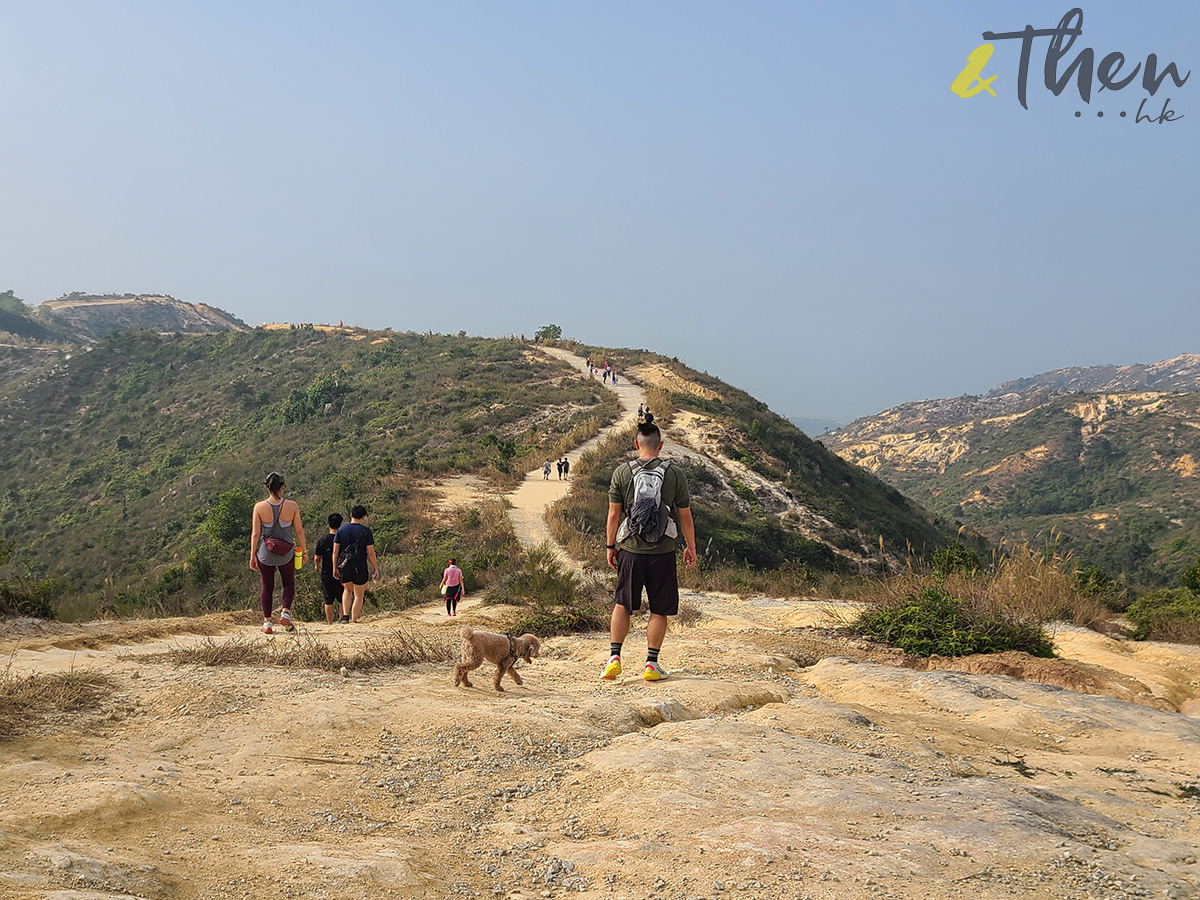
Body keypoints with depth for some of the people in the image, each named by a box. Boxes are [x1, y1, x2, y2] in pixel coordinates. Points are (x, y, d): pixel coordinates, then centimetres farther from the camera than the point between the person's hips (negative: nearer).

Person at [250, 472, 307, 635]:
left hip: (265, 553, 0)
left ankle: (267, 623, 13)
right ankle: (285, 612, -1)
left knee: (267, 587, 12)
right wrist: (303, 551, 9)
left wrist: (252, 555, 2)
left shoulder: (259, 507, -9)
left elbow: (255, 534, -7)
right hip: (286, 553, 0)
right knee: (289, 584, 19)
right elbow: (299, 531, -4)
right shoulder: (292, 506, -8)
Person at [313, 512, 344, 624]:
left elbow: (316, 558, 0)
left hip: (326, 574, 1)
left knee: (328, 601, 10)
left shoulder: (321, 539, -7)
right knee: (342, 600, 13)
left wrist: (317, 566, 22)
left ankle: (330, 624, 14)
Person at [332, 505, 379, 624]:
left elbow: (335, 551, 2)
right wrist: (376, 569, 1)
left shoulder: (341, 530, 1)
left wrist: (335, 568, 11)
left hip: (344, 567, 3)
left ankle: (345, 616, 10)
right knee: (359, 596, 10)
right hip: (360, 568, -3)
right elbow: (370, 553, -8)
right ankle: (353, 621, 7)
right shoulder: (366, 531, -8)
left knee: (347, 590, 25)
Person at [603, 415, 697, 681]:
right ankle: (651, 664, 12)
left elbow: (614, 513, -1)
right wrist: (691, 547, 12)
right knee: (659, 610, 9)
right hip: (662, 551, -1)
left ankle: (614, 657, 9)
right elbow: (685, 515, 2)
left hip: (630, 549, 1)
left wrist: (610, 545, 11)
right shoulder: (675, 474, -3)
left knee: (622, 604, 15)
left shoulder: (621, 472, -2)